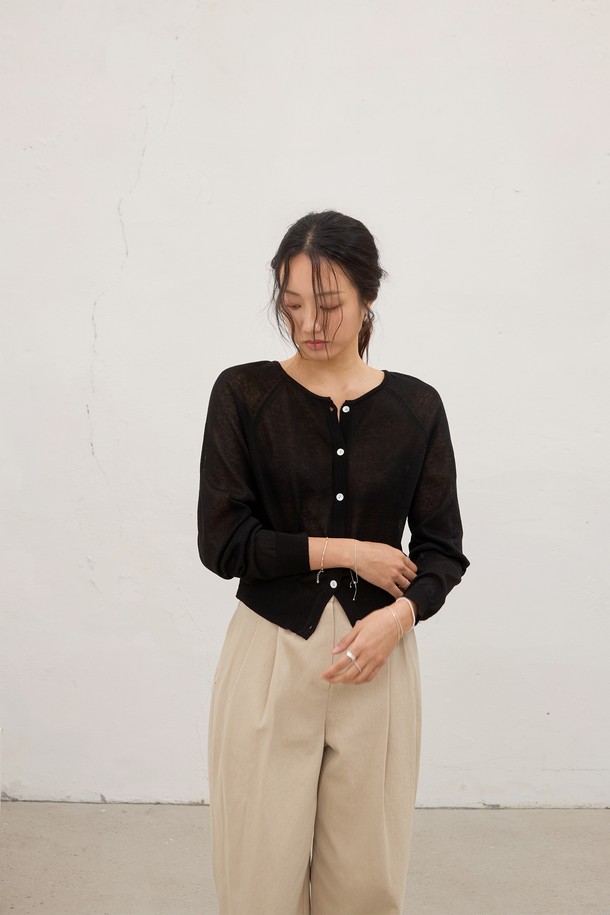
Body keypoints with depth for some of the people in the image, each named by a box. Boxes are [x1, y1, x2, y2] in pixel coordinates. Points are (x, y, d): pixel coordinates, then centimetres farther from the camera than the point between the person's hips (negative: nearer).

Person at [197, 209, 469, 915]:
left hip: (379, 654, 2)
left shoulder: (416, 408, 2)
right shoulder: (243, 394, -3)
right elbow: (222, 541, -7)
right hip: (271, 653, -1)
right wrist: (346, 551, -11)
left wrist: (401, 613, -14)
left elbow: (442, 547, 5)